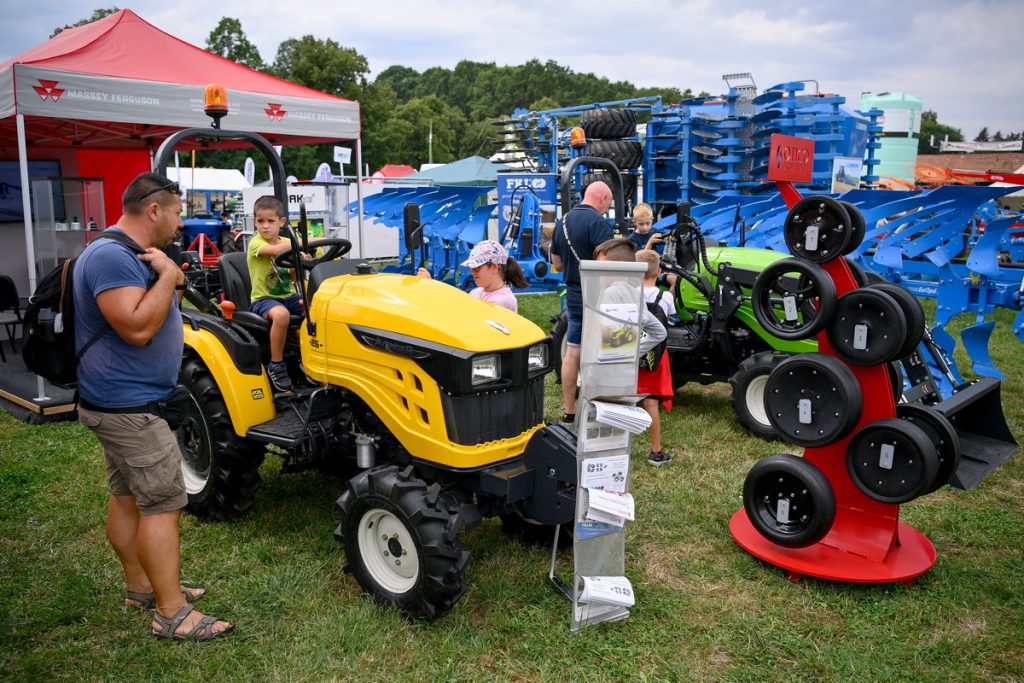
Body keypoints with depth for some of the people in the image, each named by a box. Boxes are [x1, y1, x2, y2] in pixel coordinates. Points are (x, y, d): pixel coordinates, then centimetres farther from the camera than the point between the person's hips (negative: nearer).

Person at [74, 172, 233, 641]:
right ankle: (173, 614, -1)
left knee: (127, 495, 17)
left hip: (123, 400, 11)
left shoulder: (131, 255, 14)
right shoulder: (111, 257, -21)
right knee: (163, 503, -8)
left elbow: (154, 306, 25)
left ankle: (141, 586, 30)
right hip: (128, 403, -11)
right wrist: (167, 276, -21)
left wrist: (170, 278, 8)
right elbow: (138, 327, -29)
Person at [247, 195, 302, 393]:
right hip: (263, 299, -6)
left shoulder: (287, 243, 13)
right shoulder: (255, 243, -7)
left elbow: (294, 274, 10)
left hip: (289, 296, 6)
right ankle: (276, 365, -21)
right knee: (281, 314, -38)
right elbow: (274, 250, -30)